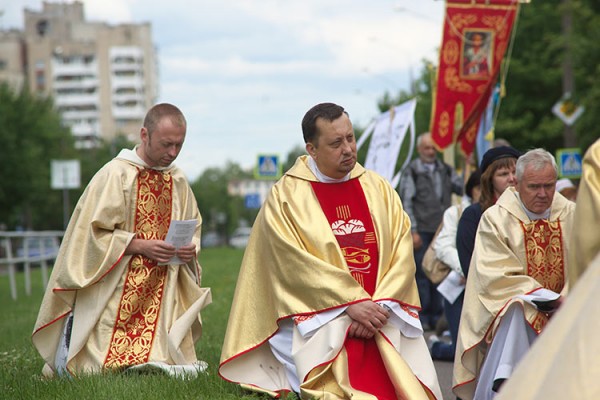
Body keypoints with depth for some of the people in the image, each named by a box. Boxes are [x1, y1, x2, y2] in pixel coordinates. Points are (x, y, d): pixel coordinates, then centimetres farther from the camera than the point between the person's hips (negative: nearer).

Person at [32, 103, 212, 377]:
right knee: (107, 368, -8)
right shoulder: (115, 175, -10)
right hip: (114, 293, -5)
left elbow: (193, 229, 19)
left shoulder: (178, 180, 9)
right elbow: (92, 234, -12)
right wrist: (140, 245, -21)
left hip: (164, 299, 5)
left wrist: (190, 248, -4)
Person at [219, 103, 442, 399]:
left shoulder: (378, 189, 12)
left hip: (385, 324, 3)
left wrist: (379, 307, -10)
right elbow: (296, 263, -8)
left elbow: (402, 254, 5)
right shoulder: (286, 196, 2)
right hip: (323, 328, -3)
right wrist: (352, 303, -15)